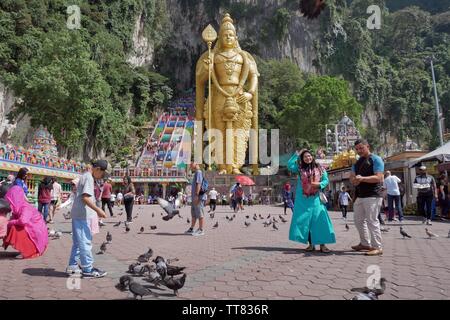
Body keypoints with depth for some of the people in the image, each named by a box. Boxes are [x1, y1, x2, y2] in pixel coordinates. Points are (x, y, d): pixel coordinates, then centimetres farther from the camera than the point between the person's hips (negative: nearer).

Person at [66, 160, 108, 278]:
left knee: (78, 242, 16)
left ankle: (72, 266, 23)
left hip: (77, 215, 10)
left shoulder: (85, 176, 17)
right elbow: (85, 197, -23)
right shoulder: (88, 177, -14)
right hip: (82, 215, -10)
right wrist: (98, 209, -23)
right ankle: (88, 269, 0)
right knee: (85, 242, -5)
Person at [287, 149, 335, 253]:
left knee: (319, 221, -4)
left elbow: (326, 180, 6)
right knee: (305, 221, 3)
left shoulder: (319, 168, 7)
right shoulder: (299, 168, 4)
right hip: (303, 199, 0)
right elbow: (289, 165, -11)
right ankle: (311, 244, 14)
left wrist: (320, 184, -14)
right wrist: (297, 154, -7)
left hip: (316, 199, 0)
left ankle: (322, 245, 2)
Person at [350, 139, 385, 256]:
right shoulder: (357, 163, 17)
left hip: (372, 195, -8)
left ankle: (377, 247, -1)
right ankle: (365, 243, 25)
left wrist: (362, 178, -27)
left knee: (372, 221, -8)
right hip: (359, 195, 8)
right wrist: (354, 180, -9)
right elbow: (352, 178, 15)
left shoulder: (375, 159, -6)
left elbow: (378, 177, -16)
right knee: (359, 220, 13)